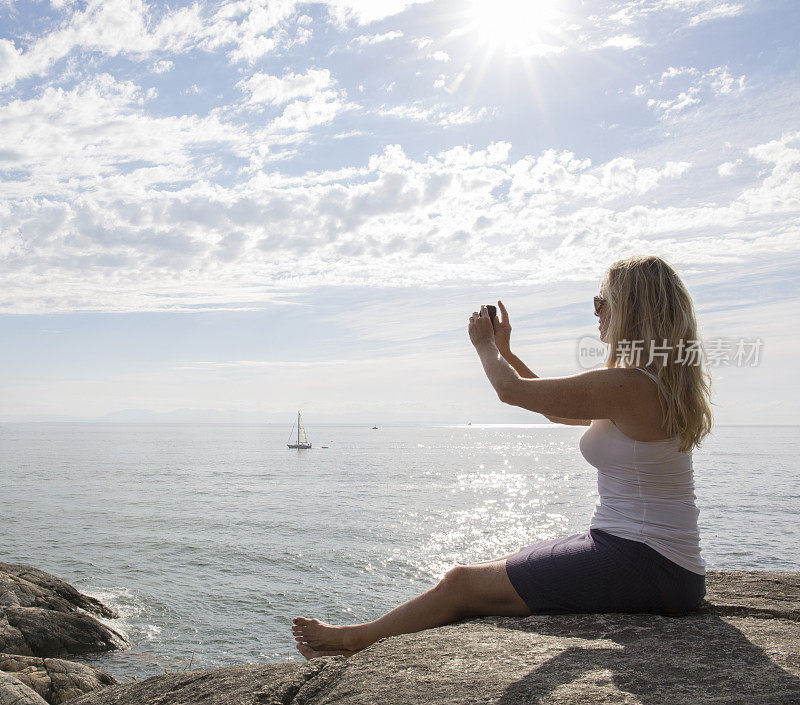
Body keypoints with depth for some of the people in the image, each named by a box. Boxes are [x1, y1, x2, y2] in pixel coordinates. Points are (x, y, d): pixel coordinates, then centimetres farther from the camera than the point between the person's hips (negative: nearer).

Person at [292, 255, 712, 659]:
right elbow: (557, 410, 22)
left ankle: (356, 639, 15)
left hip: (641, 565, -10)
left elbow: (512, 390, -13)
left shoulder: (630, 385, -21)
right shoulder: (657, 382, 11)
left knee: (462, 584, -5)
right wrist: (504, 351, 23)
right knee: (497, 571, 14)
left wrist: (485, 346, 7)